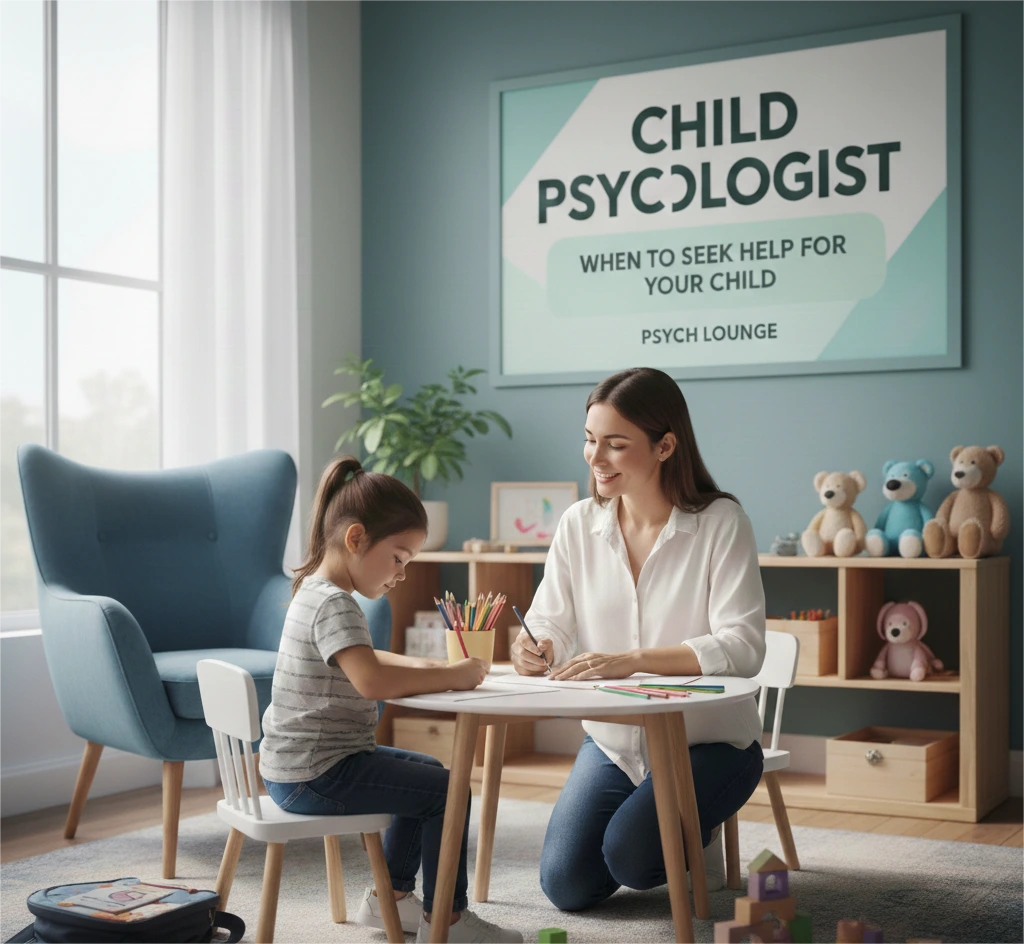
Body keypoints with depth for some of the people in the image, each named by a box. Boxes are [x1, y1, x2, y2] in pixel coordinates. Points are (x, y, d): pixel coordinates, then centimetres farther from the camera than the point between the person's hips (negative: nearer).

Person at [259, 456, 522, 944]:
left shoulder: (316, 591, 11)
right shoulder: (335, 604, -21)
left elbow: (362, 659, 25)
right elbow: (372, 680, -36)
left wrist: (424, 666, 9)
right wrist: (450, 676, -25)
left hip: (298, 764, 11)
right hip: (315, 775, -11)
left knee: (427, 771, 25)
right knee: (446, 791, -9)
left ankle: (389, 896, 32)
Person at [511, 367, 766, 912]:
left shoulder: (721, 522, -15)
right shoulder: (578, 525, -2)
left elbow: (742, 647, -23)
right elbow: (550, 623, -1)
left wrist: (631, 660, -35)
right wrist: (534, 651, -27)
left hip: (708, 741, -4)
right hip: (613, 739, 5)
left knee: (629, 857, -24)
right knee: (567, 884, -6)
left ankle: (698, 836, 12)